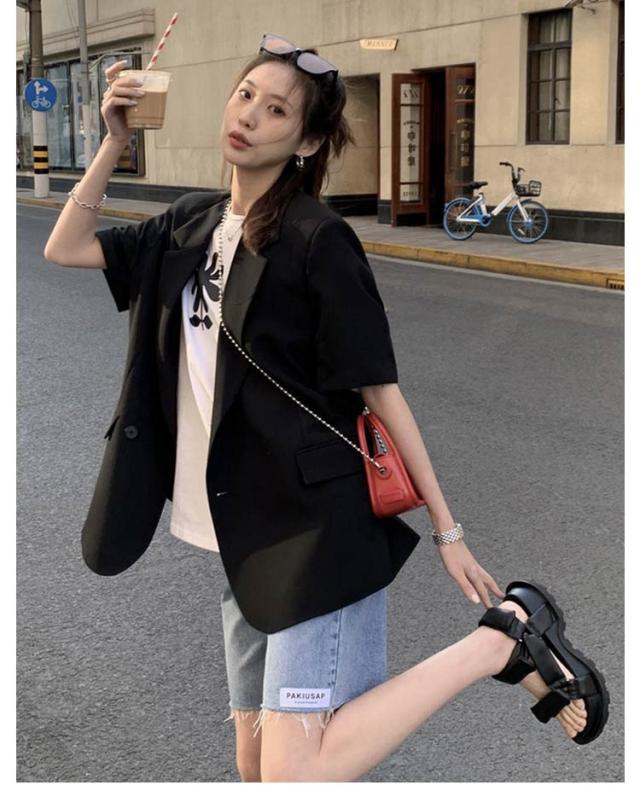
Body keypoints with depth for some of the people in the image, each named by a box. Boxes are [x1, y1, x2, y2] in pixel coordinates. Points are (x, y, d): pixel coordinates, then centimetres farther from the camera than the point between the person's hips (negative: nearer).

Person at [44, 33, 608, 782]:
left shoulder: (319, 241, -11)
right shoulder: (193, 223, 9)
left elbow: (381, 389, -10)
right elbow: (64, 249, 13)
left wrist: (447, 530, -8)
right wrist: (114, 143, 2)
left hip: (318, 528, -7)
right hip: (244, 533, 7)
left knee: (296, 770, -14)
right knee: (255, 763, 11)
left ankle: (506, 636, -4)